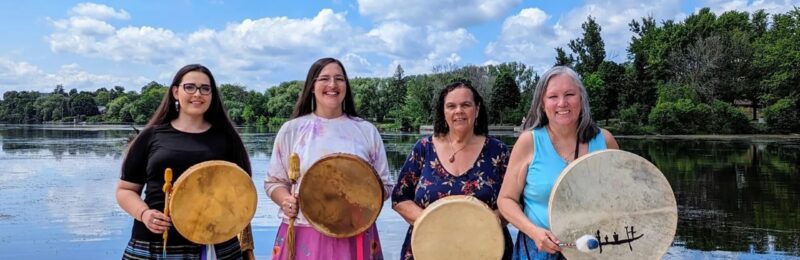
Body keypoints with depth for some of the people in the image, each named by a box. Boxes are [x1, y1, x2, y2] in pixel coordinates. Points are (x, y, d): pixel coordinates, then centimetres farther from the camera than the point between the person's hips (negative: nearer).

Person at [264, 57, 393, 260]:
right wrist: (285, 200, -13)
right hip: (303, 237, 0)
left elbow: (384, 184, 9)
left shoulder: (366, 131, 6)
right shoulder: (291, 129, 4)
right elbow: (274, 182, 8)